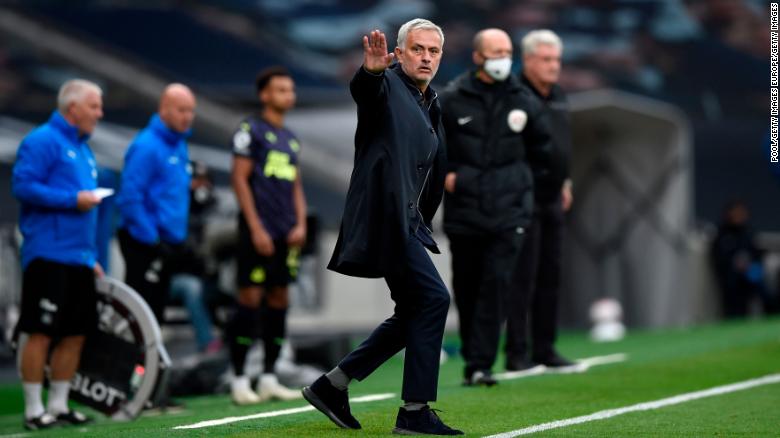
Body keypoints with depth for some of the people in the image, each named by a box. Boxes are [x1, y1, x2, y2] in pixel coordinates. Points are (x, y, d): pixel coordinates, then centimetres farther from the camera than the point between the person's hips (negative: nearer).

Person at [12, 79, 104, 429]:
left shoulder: (83, 150, 20)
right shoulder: (43, 141, -7)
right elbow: (23, 185, -18)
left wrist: (92, 257, 19)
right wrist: (73, 199, -18)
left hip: (79, 258, 9)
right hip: (48, 256, -9)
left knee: (75, 333, 9)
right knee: (40, 332, -6)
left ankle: (58, 405, 17)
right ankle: (33, 410, 0)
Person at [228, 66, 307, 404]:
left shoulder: (291, 139, 19)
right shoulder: (251, 129, -3)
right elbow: (239, 179, -8)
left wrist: (300, 224, 5)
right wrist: (256, 228, -14)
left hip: (286, 234, 7)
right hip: (259, 230, -7)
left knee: (279, 300, 7)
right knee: (250, 297, -7)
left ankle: (269, 379, 12)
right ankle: (239, 380, -3)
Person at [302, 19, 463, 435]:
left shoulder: (431, 107, 19)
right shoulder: (386, 85, -6)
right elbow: (361, 88, -31)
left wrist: (422, 225, 18)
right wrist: (371, 70, -53)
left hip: (407, 222, 9)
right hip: (383, 215, -9)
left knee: (413, 313, 12)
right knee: (432, 298, -14)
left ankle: (331, 385, 19)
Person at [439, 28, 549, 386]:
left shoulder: (523, 102, 4)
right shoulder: (452, 100, -2)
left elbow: (543, 145, 19)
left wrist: (517, 176, 12)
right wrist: (442, 173, -1)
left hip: (508, 212, 0)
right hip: (463, 212, 0)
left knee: (496, 284, -10)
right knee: (466, 288, 8)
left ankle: (480, 364, -9)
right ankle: (472, 356, 23)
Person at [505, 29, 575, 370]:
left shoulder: (558, 97, 15)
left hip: (552, 199, 8)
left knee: (550, 276, 10)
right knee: (523, 276, -7)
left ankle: (545, 349, 16)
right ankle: (516, 354, -3)